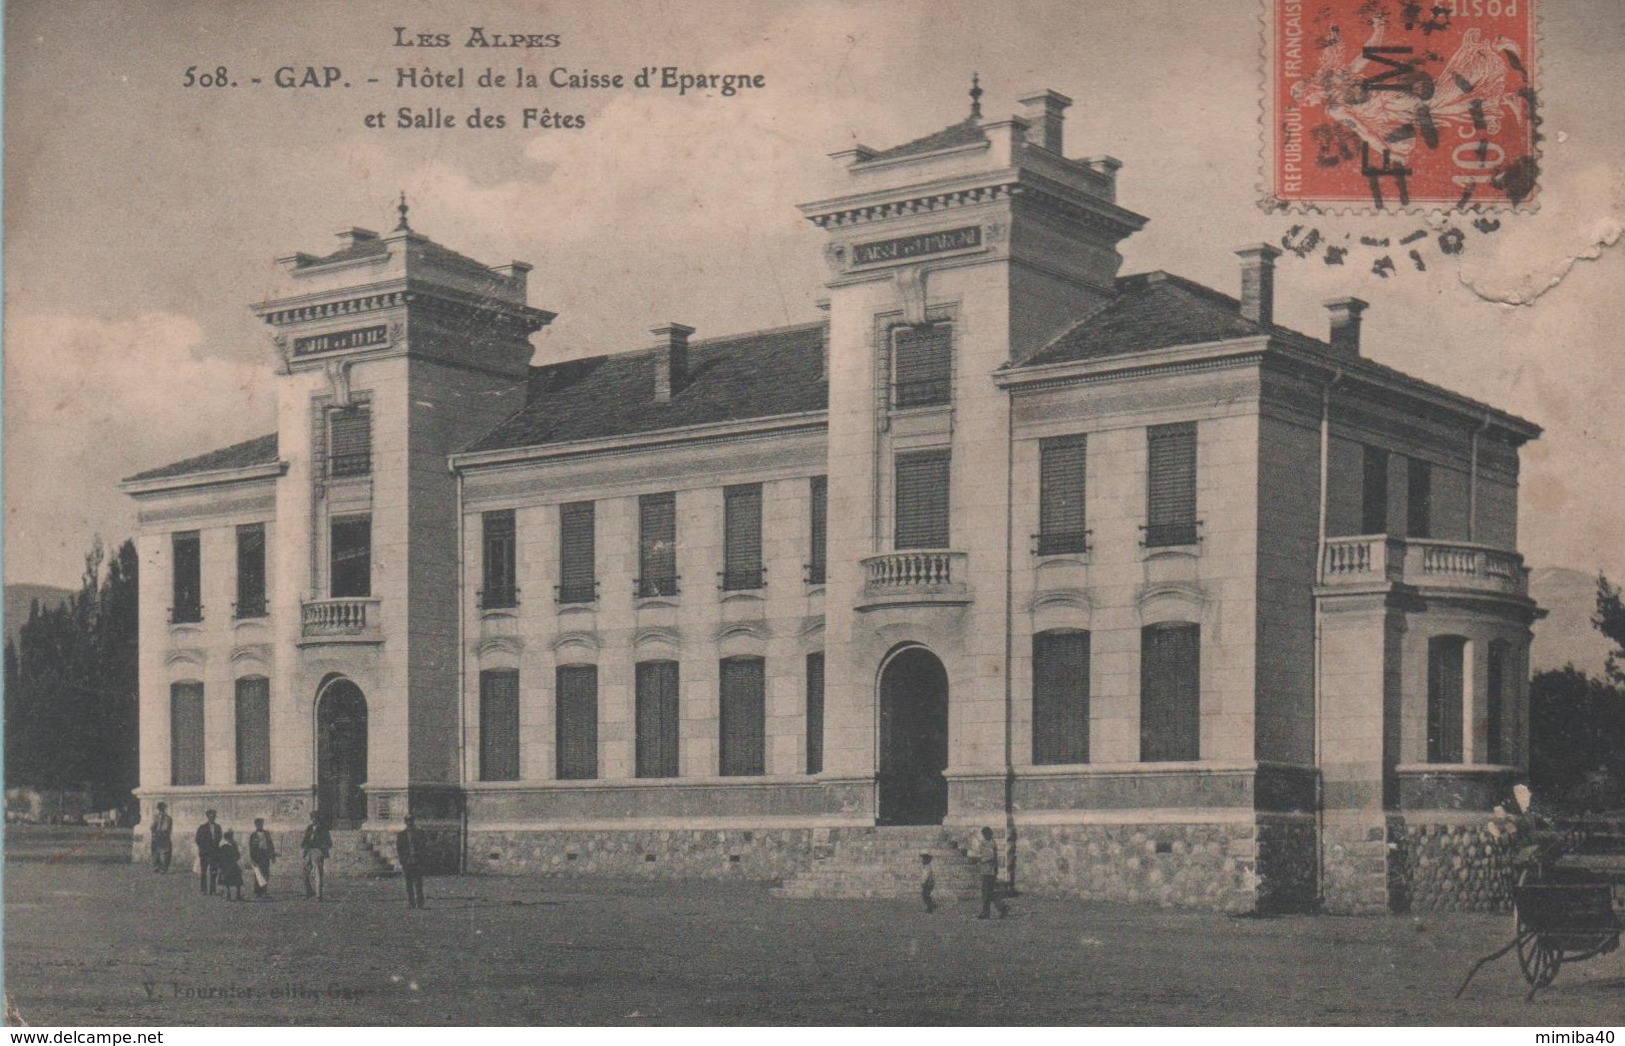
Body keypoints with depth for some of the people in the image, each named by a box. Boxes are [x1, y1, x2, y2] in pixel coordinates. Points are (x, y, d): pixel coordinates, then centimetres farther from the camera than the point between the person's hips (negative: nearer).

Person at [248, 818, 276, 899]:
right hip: (257, 858, -4)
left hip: (266, 857, 4)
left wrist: (273, 855, 12)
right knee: (258, 875, -3)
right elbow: (251, 848, -2)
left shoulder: (267, 834, 12)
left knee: (266, 875, 3)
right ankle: (257, 892, 2)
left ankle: (264, 892, 10)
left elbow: (270, 844, 16)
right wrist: (252, 859, -8)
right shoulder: (253, 835, 0)